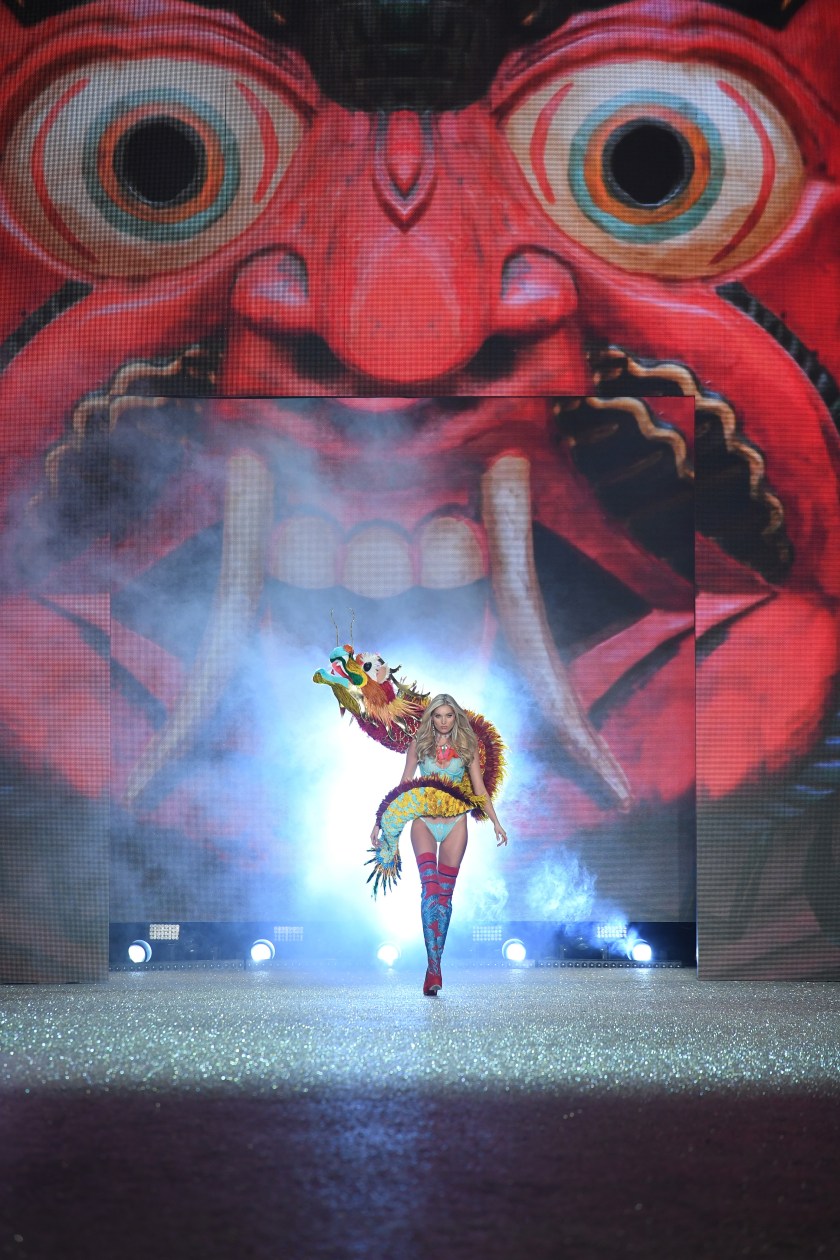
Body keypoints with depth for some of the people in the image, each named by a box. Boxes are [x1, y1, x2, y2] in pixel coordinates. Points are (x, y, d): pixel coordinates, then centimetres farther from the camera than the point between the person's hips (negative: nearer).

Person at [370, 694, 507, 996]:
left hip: (455, 824, 1)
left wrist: (496, 822, 4)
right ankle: (434, 968, -21)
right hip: (424, 821, -1)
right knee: (430, 889, -16)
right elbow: (403, 786, 8)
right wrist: (381, 821, 5)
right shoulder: (419, 744, 5)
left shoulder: (467, 745, 6)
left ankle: (434, 966, 9)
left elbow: (479, 788, 10)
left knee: (444, 893, 1)